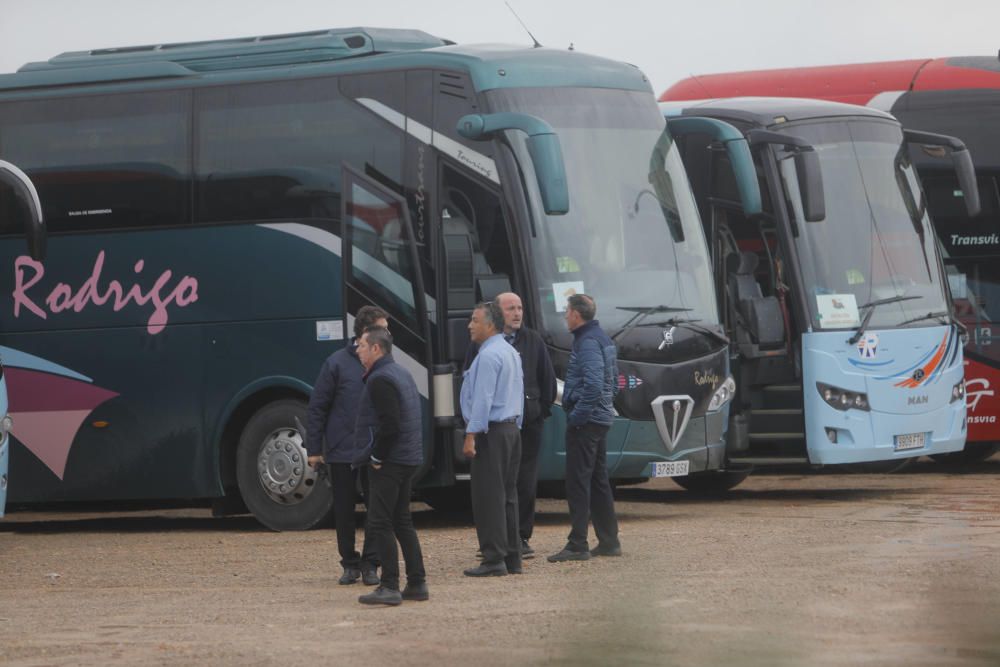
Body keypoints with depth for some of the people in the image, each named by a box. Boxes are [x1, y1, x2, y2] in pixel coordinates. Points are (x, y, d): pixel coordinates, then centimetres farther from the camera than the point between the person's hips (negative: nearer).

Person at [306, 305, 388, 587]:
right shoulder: (338, 363, -4)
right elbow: (317, 407, -1)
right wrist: (313, 449, -4)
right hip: (342, 452, -2)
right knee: (344, 510, 7)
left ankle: (370, 564, 9)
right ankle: (350, 564, 19)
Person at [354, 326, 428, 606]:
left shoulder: (381, 380, -15)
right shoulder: (401, 373, 17)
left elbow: (390, 425, -23)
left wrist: (377, 457, -14)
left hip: (390, 462, -10)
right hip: (408, 459, 10)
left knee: (380, 524, -8)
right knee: (402, 522, 15)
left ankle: (389, 587, -11)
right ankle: (417, 584, 15)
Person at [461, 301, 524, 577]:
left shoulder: (489, 355, -14)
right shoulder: (510, 353, 17)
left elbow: (483, 399, -20)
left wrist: (471, 435, -21)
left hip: (491, 432, -10)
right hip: (511, 429, 10)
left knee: (488, 497, -8)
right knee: (508, 495, 11)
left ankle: (494, 559, -10)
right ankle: (512, 558, 13)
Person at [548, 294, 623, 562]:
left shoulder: (588, 342, -15)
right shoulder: (604, 339, 16)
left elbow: (593, 384, -25)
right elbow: (613, 382, 23)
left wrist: (576, 416, -20)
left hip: (584, 421, -10)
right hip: (602, 419, 10)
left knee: (578, 482, -9)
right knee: (598, 480, 15)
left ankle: (578, 545, -10)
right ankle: (609, 542, 18)